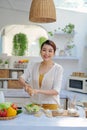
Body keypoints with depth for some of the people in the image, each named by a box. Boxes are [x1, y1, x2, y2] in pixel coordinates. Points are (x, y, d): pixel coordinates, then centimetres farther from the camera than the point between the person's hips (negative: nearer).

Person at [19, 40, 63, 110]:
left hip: (51, 106, -3)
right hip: (35, 104, 3)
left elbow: (56, 91, -15)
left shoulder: (58, 68, -11)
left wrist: (37, 91, -28)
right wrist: (25, 84, -25)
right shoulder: (33, 65, 2)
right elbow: (21, 78, -2)